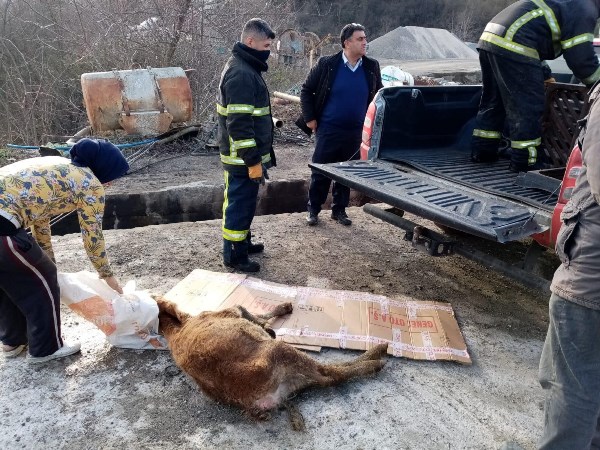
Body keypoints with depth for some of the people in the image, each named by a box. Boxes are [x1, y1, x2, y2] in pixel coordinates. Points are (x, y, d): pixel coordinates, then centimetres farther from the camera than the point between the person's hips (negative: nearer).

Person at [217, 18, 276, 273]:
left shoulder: (243, 68, 14)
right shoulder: (241, 74, -20)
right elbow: (239, 123, -25)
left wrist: (257, 157, 23)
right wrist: (253, 161, -23)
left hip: (244, 155, 10)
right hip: (243, 158, -10)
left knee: (242, 203, 20)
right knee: (240, 204, 0)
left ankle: (242, 242, 35)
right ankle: (234, 256, 11)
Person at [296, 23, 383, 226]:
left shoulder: (371, 67, 2)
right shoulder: (327, 64, -7)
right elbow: (306, 90, 1)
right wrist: (309, 119, -3)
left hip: (355, 132, 3)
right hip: (328, 130, -3)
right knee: (320, 173, 4)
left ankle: (339, 210, 27)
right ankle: (313, 210, 20)